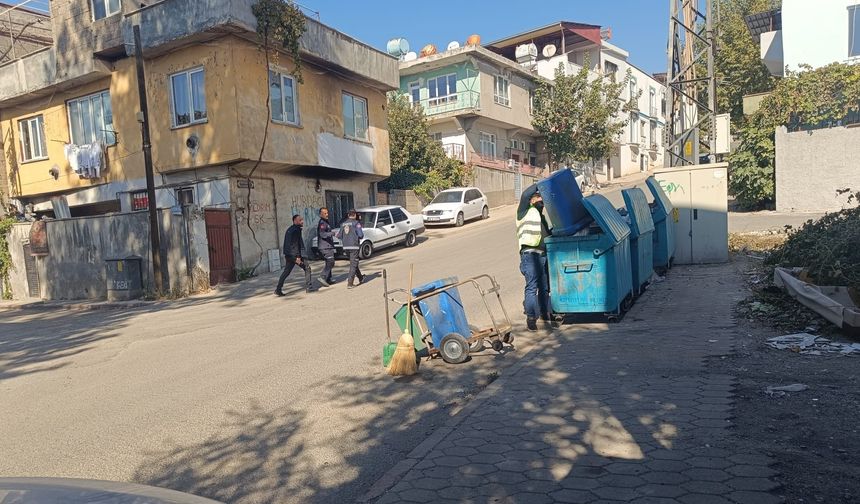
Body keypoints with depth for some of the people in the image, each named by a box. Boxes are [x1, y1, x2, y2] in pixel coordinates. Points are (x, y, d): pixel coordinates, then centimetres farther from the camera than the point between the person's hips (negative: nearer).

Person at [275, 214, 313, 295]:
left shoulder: (289, 229, 17)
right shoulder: (296, 229, -12)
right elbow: (295, 244, -19)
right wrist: (298, 257, -21)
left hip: (288, 255, 9)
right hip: (294, 254, -9)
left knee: (286, 271, 13)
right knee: (307, 268, 1)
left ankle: (278, 290, 10)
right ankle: (308, 287, -3)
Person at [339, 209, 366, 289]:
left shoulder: (343, 224, 9)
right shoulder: (356, 223, -7)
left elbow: (339, 236, 7)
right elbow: (360, 235, -13)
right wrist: (361, 236, 10)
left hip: (345, 247, 6)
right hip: (354, 246, -6)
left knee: (353, 263, 21)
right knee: (353, 265, -3)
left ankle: (361, 278, 37)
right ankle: (350, 283, -8)